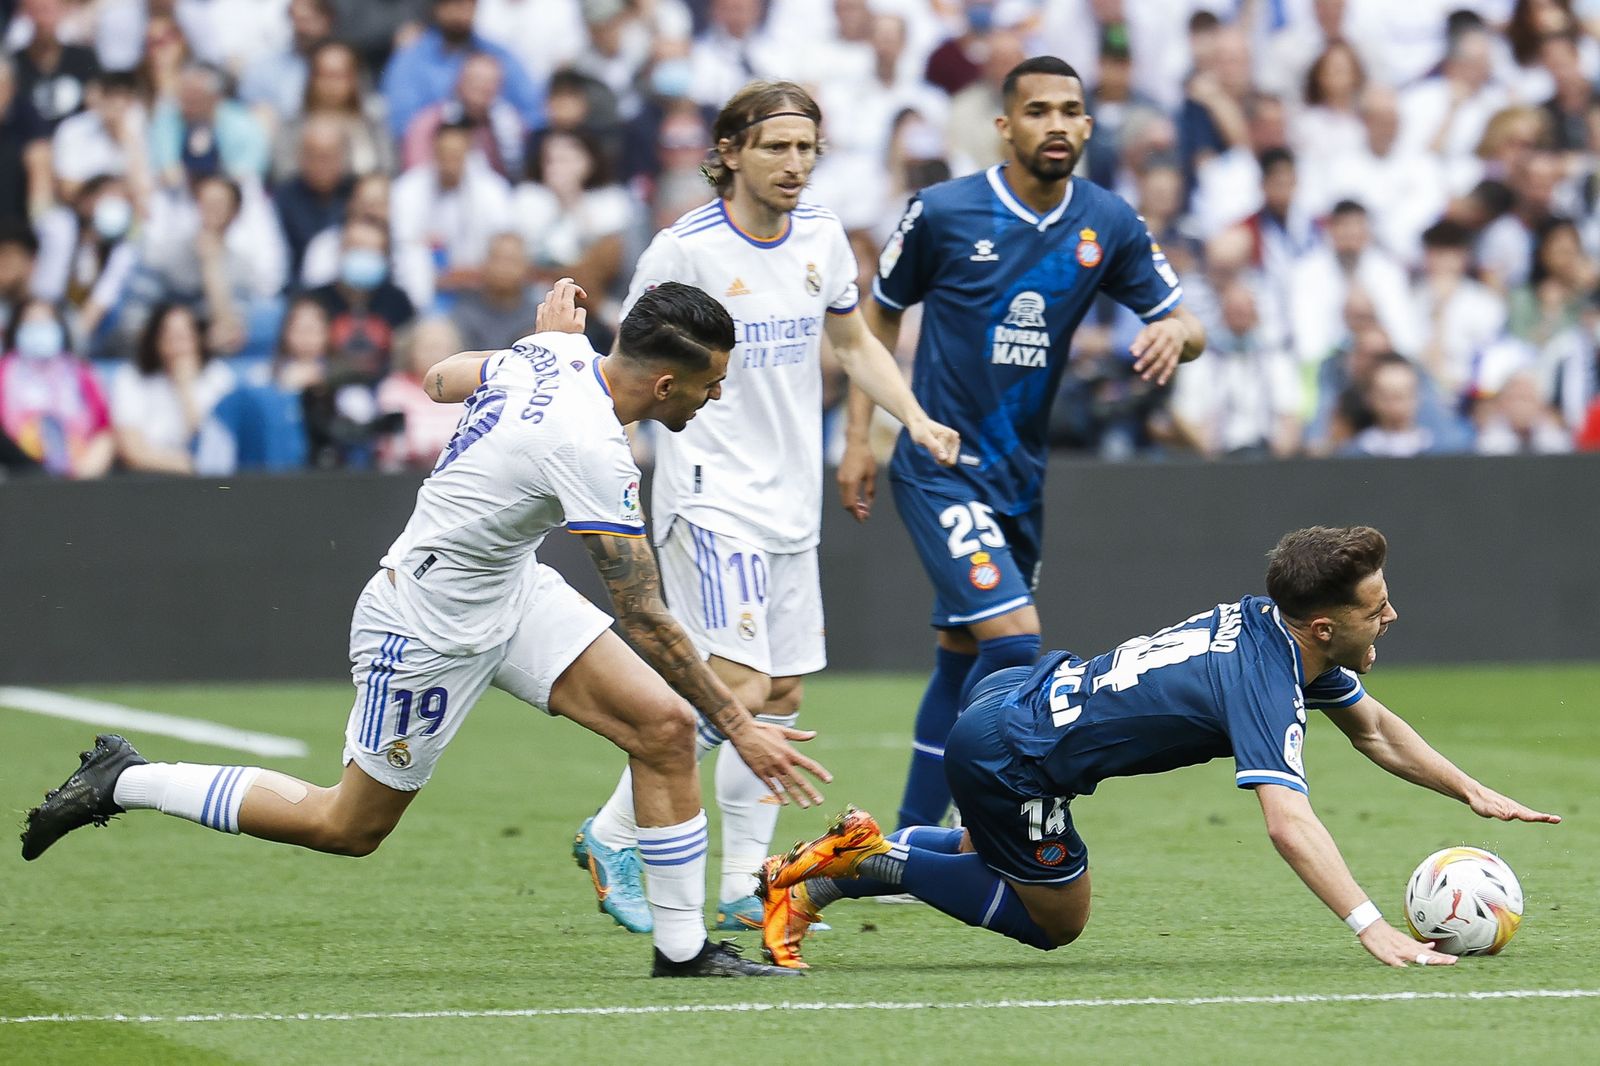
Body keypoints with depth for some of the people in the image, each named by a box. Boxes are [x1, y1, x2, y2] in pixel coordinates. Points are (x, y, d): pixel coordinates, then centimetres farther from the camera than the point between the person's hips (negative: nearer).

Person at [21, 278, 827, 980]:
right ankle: (124, 784, 21)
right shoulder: (591, 449, -32)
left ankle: (683, 949, 5)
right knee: (350, 827, 8)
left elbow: (441, 379, 14)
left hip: (511, 589, 9)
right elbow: (644, 620, -28)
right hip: (429, 626, -9)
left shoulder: (559, 353, -8)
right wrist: (740, 729, -22)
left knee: (664, 727, -5)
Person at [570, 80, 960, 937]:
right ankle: (611, 835, -2)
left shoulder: (822, 238, 7)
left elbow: (853, 342, 21)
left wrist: (915, 418, 9)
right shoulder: (684, 249, -12)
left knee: (783, 693, 6)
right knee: (736, 687, -17)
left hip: (791, 503, 7)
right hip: (710, 499, -7)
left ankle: (744, 886, 12)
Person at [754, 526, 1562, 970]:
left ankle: (817, 873, 23)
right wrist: (1371, 928, -45)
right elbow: (1287, 821, -39)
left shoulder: (1276, 627, 2)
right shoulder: (1263, 684, -26)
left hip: (1023, 691, 9)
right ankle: (877, 860, 4)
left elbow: (1373, 728, 18)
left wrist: (1473, 793, 13)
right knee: (1056, 920, 12)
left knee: (988, 856, 34)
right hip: (1008, 757, -9)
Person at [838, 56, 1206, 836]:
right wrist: (858, 438, 2)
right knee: (1012, 641, -18)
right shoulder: (942, 213, -9)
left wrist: (1172, 333, -21)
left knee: (962, 658, 11)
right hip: (939, 470, -5)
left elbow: (1185, 324, 5)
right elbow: (879, 316, 5)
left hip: (1021, 476, 5)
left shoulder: (1109, 225, 0)